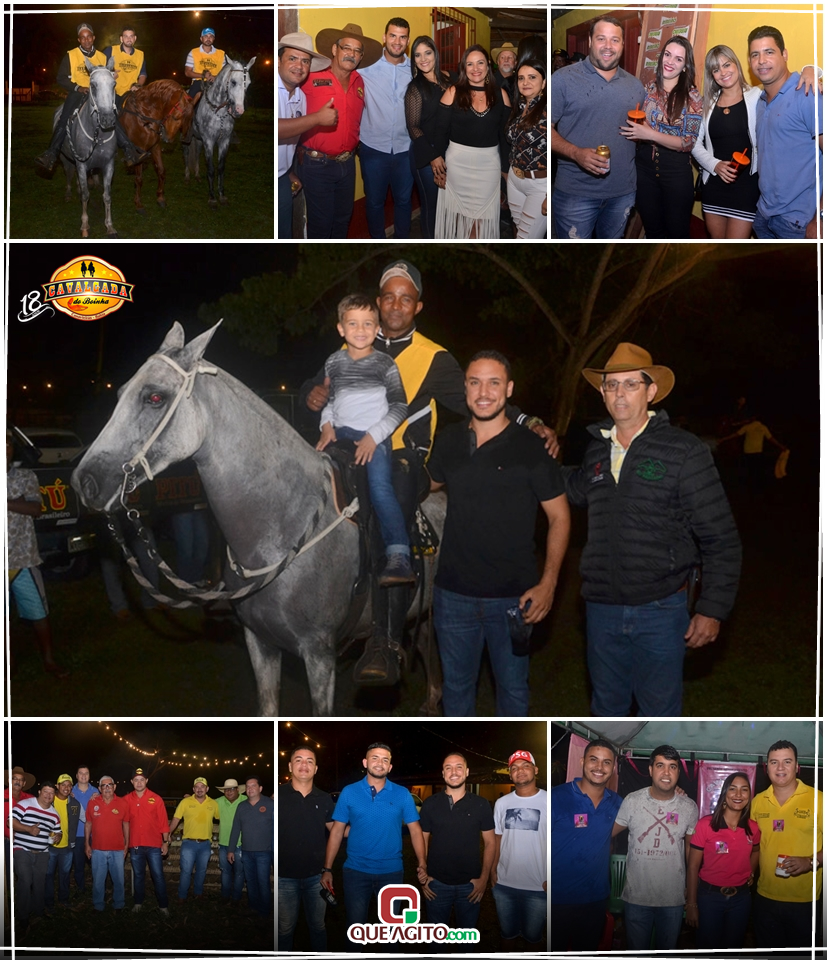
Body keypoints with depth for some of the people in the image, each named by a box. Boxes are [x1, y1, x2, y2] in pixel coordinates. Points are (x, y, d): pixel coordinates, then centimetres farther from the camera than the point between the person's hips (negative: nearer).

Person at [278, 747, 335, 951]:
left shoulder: (324, 799, 1)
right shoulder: (278, 794, -9)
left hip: (316, 875, 3)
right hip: (285, 876, -3)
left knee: (318, 925, 18)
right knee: (285, 927, 13)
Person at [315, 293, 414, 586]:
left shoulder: (385, 364, -1)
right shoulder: (334, 362, 11)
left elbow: (400, 407, -3)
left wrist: (374, 436, -13)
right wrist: (327, 425, 4)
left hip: (374, 437, -5)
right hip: (339, 434, 5)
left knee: (380, 488, -24)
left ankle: (399, 558, -31)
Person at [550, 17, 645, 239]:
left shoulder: (634, 85, 10)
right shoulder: (564, 79, -6)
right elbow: (546, 128, -9)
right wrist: (576, 153, -25)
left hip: (623, 192, 5)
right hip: (575, 194, -5)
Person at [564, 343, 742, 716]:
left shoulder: (685, 451, -8)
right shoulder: (596, 450, 7)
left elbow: (721, 538, -8)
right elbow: (574, 490, 29)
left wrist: (713, 609, -12)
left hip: (660, 611, -4)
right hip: (601, 610, 5)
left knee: (660, 713, 7)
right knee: (606, 709, 18)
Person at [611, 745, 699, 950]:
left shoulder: (689, 807, -4)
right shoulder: (632, 801, -8)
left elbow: (691, 847, 7)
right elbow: (607, 834, -2)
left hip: (673, 899, 1)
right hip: (636, 896, -1)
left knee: (667, 949, 17)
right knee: (636, 950, 12)